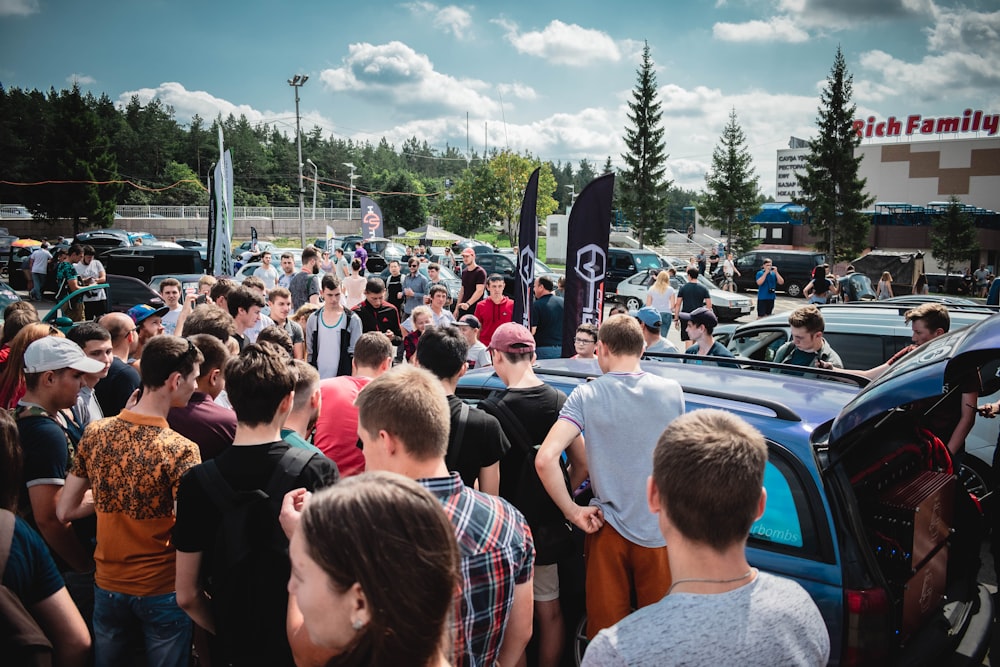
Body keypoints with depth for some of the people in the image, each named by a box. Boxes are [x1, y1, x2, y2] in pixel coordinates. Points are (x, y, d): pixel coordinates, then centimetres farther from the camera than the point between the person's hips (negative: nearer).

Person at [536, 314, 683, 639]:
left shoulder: (586, 396, -11)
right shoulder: (672, 392, -4)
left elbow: (545, 459, -22)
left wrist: (573, 511, -10)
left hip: (609, 527, -1)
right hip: (659, 530, 2)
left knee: (606, 628, 15)